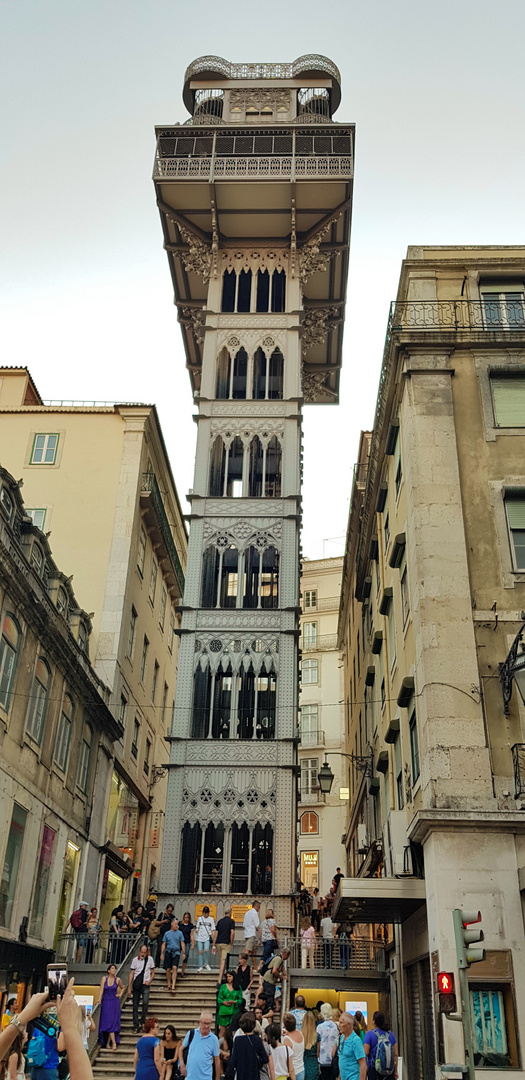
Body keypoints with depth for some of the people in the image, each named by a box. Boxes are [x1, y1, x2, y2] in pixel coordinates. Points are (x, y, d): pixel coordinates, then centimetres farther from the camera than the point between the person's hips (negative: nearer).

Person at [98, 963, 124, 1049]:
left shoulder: (117, 980, 3)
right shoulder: (104, 979, -1)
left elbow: (122, 988, 20)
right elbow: (101, 990, -9)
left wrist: (120, 995, 5)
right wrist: (99, 999, -21)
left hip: (115, 1003, 1)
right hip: (106, 1002, -1)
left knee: (113, 1022, -1)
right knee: (108, 1022, -7)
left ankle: (108, 1042, 11)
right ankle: (114, 1043, -9)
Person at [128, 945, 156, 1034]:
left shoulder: (150, 959, 5)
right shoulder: (135, 959, 4)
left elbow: (153, 973, 11)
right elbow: (131, 974, 4)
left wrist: (149, 981, -7)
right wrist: (129, 987, -1)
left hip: (145, 984, -1)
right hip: (136, 985, 1)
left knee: (145, 1002, -19)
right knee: (135, 1006, 1)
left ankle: (143, 1021, -2)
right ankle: (136, 1026, 9)